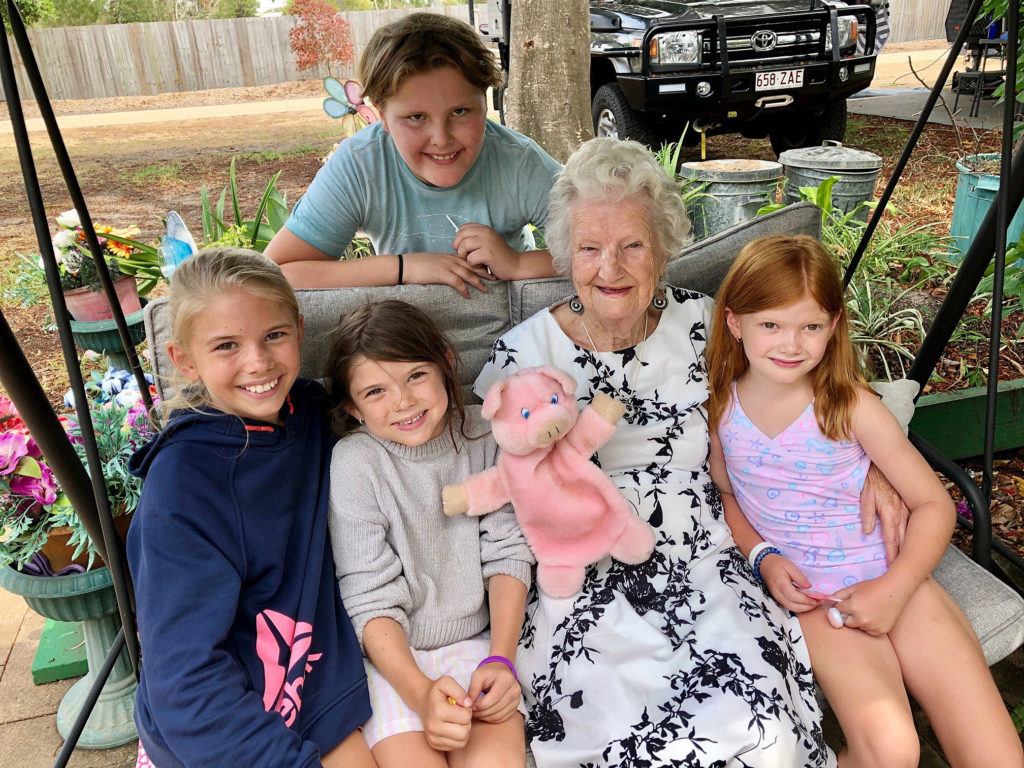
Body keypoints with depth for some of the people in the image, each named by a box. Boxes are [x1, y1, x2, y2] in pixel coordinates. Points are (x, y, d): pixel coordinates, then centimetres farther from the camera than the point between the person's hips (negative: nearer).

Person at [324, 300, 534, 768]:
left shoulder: (481, 433, -3)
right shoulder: (354, 463, -12)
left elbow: (507, 554, 1)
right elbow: (370, 599, -12)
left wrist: (500, 659, -9)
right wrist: (420, 692, -24)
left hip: (477, 640, 2)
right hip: (392, 653, -1)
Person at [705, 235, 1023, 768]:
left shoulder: (849, 404, -8)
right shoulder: (722, 407, -2)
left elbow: (934, 504, -3)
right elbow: (728, 493, 12)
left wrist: (894, 587, -16)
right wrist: (763, 557, -5)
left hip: (896, 580, 0)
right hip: (809, 596, 0)